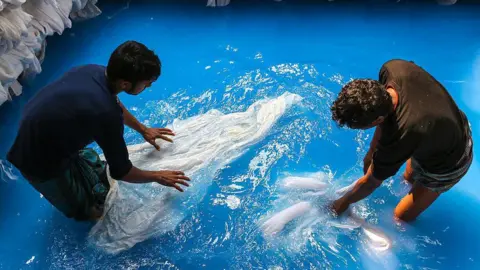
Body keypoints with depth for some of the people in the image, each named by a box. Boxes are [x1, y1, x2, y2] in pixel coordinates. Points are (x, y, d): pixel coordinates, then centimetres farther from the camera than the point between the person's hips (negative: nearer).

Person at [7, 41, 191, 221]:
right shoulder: (105, 114, -37)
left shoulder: (95, 71, -13)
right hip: (41, 161, -7)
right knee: (91, 209, 13)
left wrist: (143, 130, 21)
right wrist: (157, 177, -5)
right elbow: (120, 171, -22)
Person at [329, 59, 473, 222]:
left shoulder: (398, 140, -43)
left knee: (401, 217, 8)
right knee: (409, 178, 29)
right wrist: (372, 151, -3)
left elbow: (371, 182, -23)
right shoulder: (393, 68, -30)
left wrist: (343, 202, -5)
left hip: (447, 166, -6)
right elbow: (383, 111, -8)